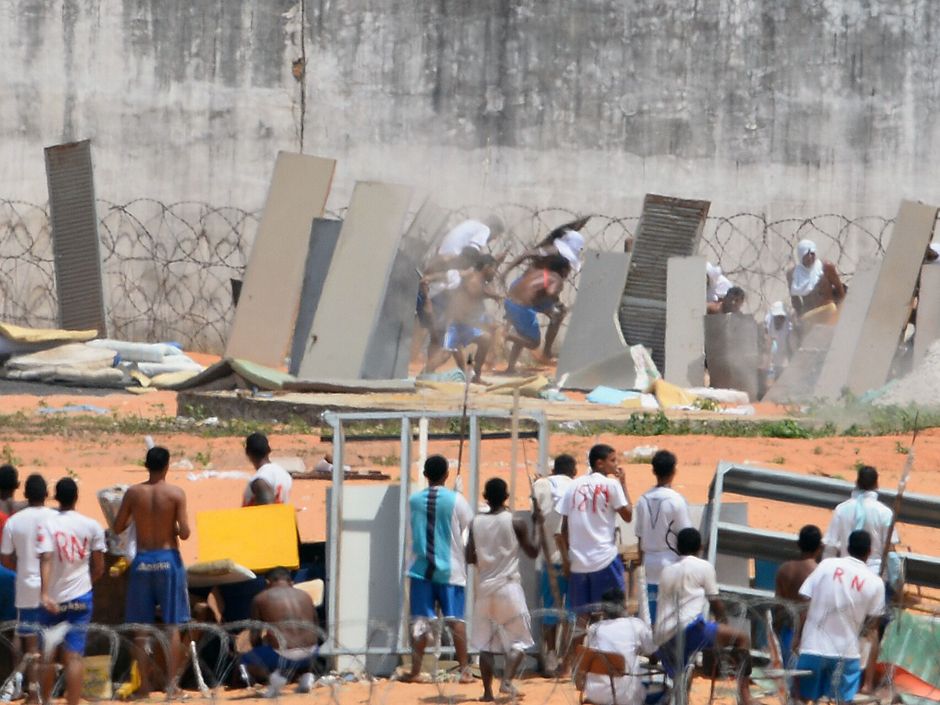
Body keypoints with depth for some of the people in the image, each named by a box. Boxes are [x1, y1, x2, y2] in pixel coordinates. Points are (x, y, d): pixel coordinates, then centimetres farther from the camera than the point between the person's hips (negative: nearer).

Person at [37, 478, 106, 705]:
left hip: (53, 599, 0)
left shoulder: (47, 525, -8)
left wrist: (45, 593, -28)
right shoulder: (92, 526, -2)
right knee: (74, 656, -3)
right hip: (81, 597, 0)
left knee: (47, 653, 17)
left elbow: (46, 559, -20)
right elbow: (99, 567, 1)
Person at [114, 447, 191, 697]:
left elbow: (118, 528, 2)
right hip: (168, 559, -2)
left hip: (142, 560, 2)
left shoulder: (133, 493, -2)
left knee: (141, 627, 8)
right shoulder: (176, 494, -8)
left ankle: (144, 684, 7)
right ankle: (171, 683, 0)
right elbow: (184, 533, -11)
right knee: (172, 626, 3)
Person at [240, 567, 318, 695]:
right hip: (308, 654, 4)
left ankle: (275, 674, -4)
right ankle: (305, 674, 11)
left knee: (246, 660, 23)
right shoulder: (306, 597, 17)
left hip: (281, 655, -4)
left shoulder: (261, 599, 6)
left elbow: (255, 638, 7)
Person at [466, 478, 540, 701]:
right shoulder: (516, 523, -7)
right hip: (509, 587, -3)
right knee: (518, 640, 6)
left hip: (484, 588, 3)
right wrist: (536, 525, 11)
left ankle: (487, 691, 3)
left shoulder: (476, 523, 1)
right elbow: (533, 552, 0)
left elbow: (470, 557, 0)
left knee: (486, 642, 8)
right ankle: (506, 681, -13)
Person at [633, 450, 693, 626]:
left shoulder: (644, 500, 3)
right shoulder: (676, 500, -12)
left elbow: (640, 536, 8)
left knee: (654, 619, 7)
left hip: (650, 562, 5)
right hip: (671, 561, -5)